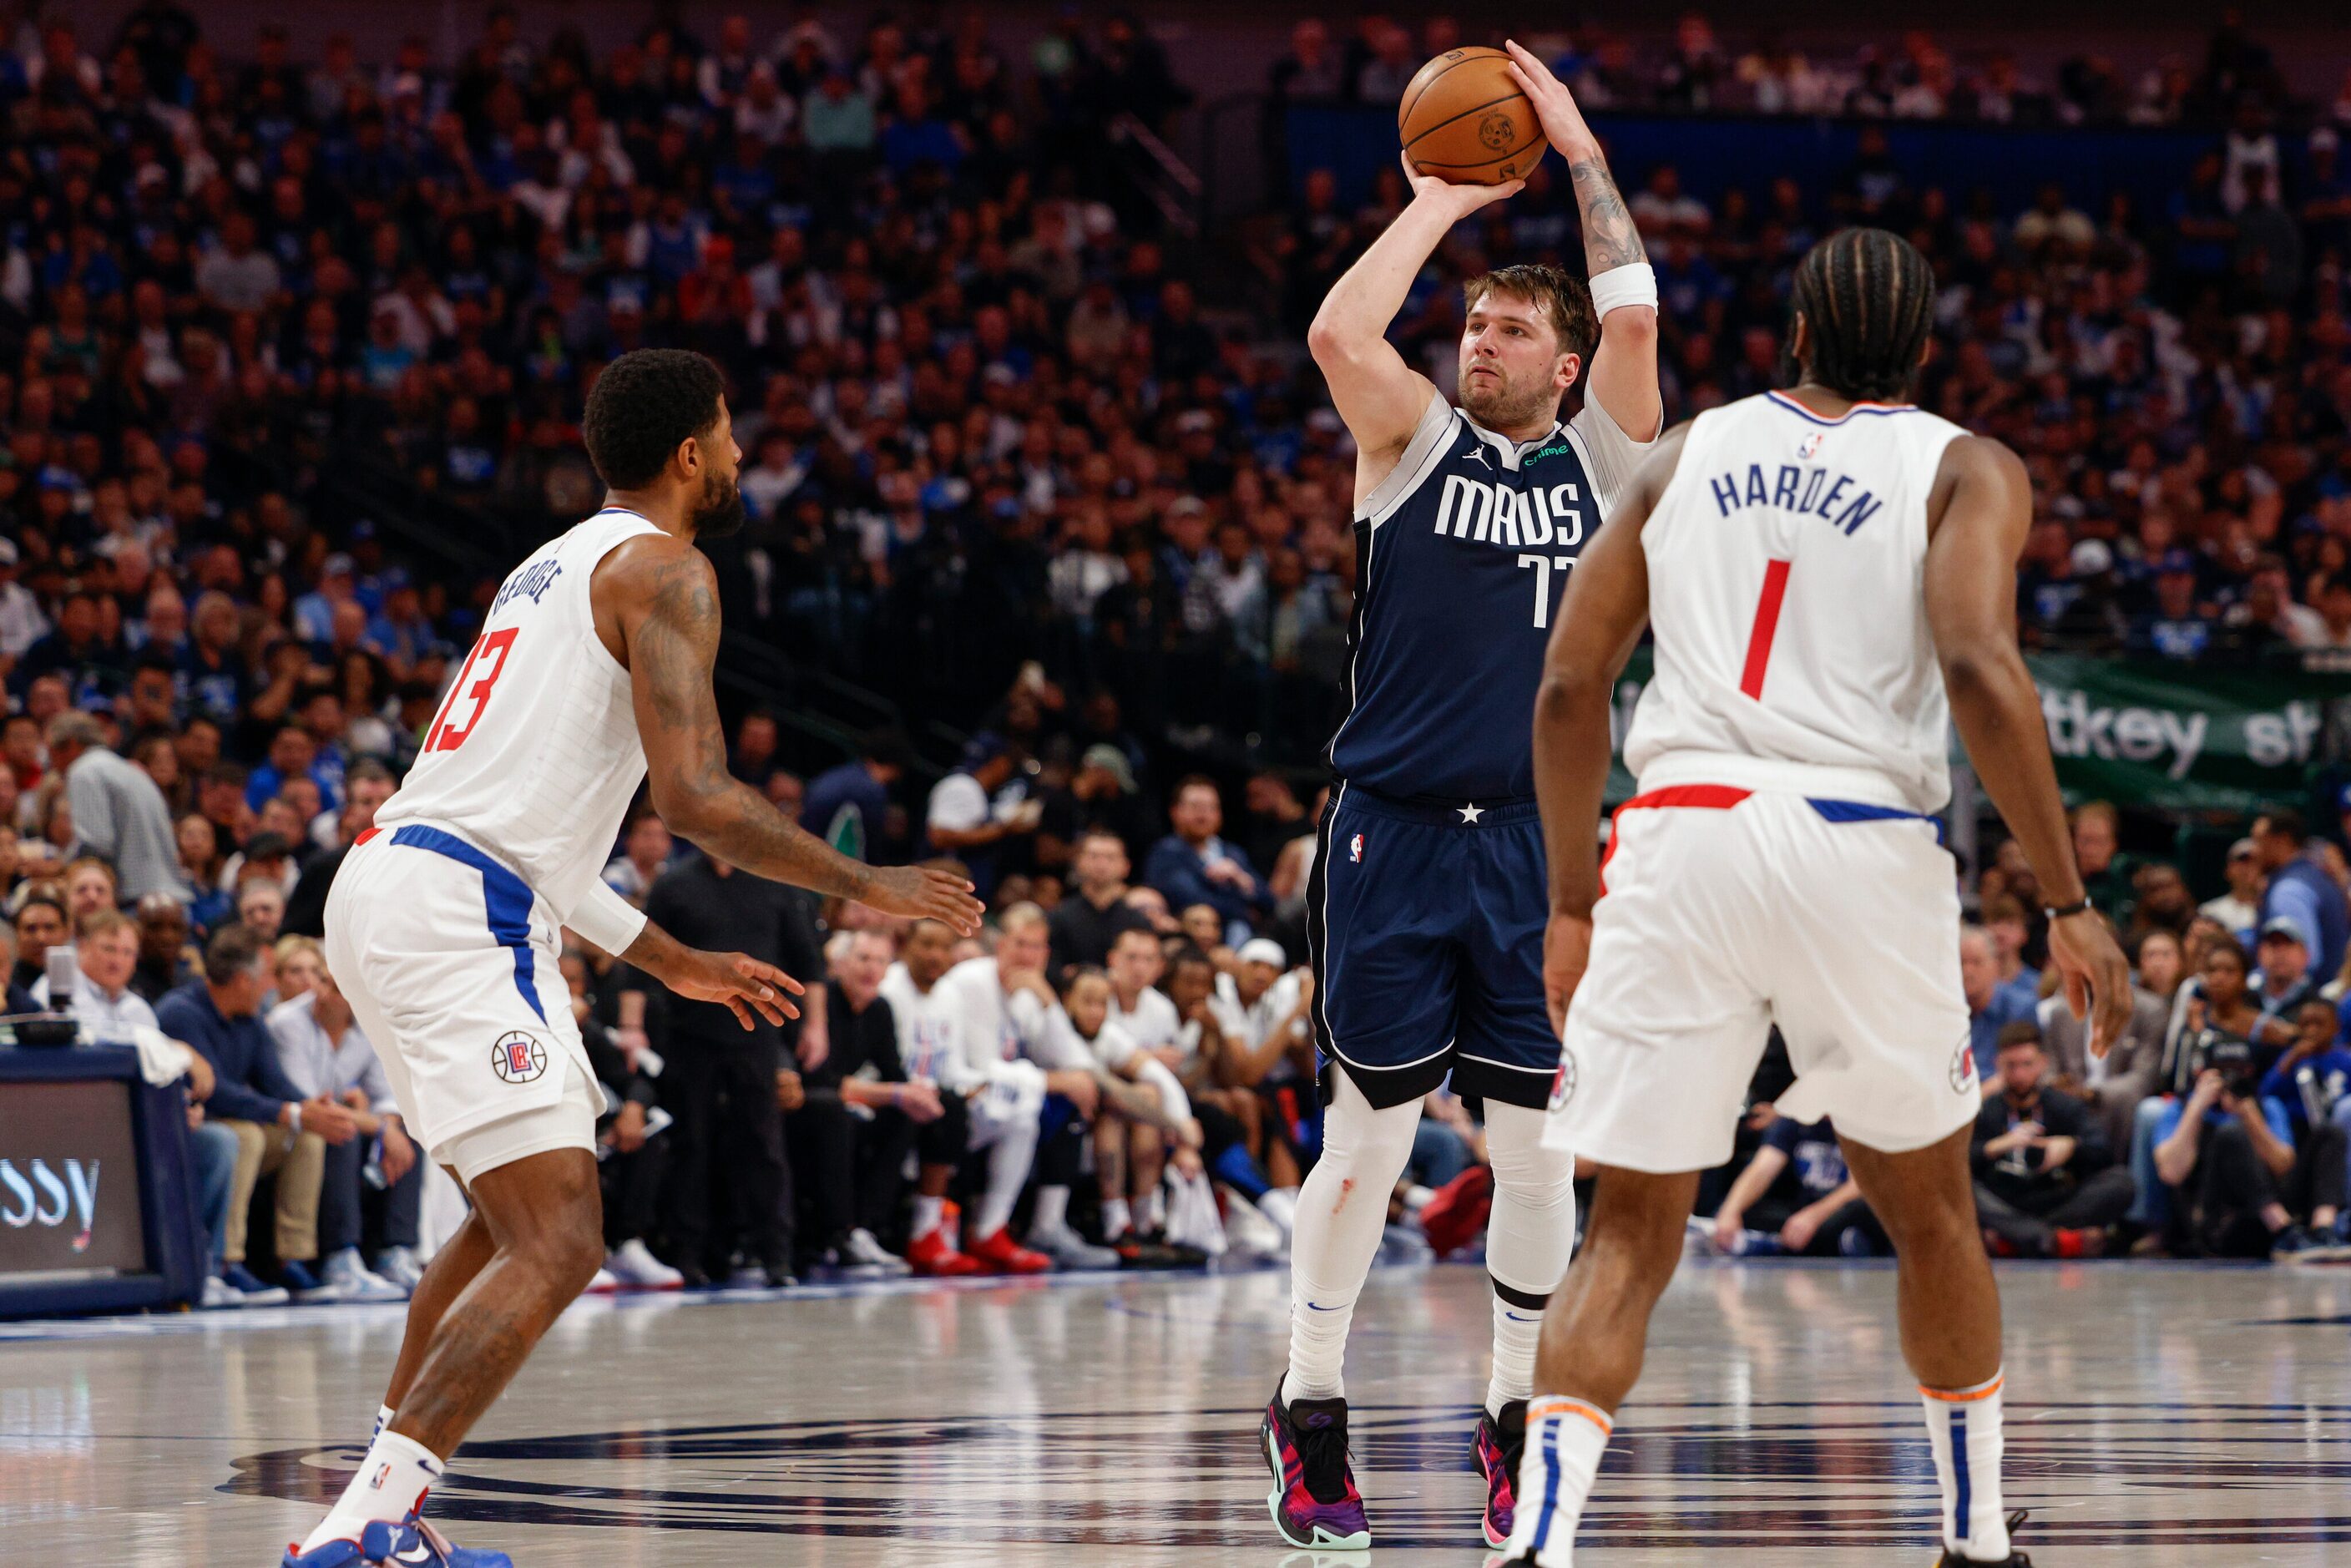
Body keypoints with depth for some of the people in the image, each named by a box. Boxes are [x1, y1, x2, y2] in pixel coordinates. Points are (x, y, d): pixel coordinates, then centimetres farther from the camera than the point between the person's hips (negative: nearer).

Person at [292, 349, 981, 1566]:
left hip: (383, 880, 10)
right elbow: (694, 797, -16)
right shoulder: (664, 569, -4)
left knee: (512, 1213, 25)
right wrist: (868, 886, -4)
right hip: (458, 916, -10)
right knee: (556, 1246, -14)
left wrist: (670, 960, 32)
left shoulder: (556, 566, 25)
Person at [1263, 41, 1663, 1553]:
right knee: (1369, 1140, 0)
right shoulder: (1416, 445, 4)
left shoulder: (1600, 461, 8)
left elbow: (1636, 316, -8)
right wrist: (1440, 204, -5)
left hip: (1533, 846, 2)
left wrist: (1582, 150, -3)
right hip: (1395, 835, -2)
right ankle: (1311, 1419, 11)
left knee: (1537, 1147, 2)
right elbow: (1339, 332, -15)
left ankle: (1517, 1425, 14)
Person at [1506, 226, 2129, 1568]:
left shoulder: (1687, 453, 17)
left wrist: (1573, 901, 23)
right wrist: (2069, 905, -10)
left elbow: (1569, 686, 14)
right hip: (1861, 851, -2)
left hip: (1677, 838, 2)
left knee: (1631, 1234, 4)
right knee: (1929, 1205, 20)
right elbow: (1980, 670, -11)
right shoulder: (1966, 471, 7)